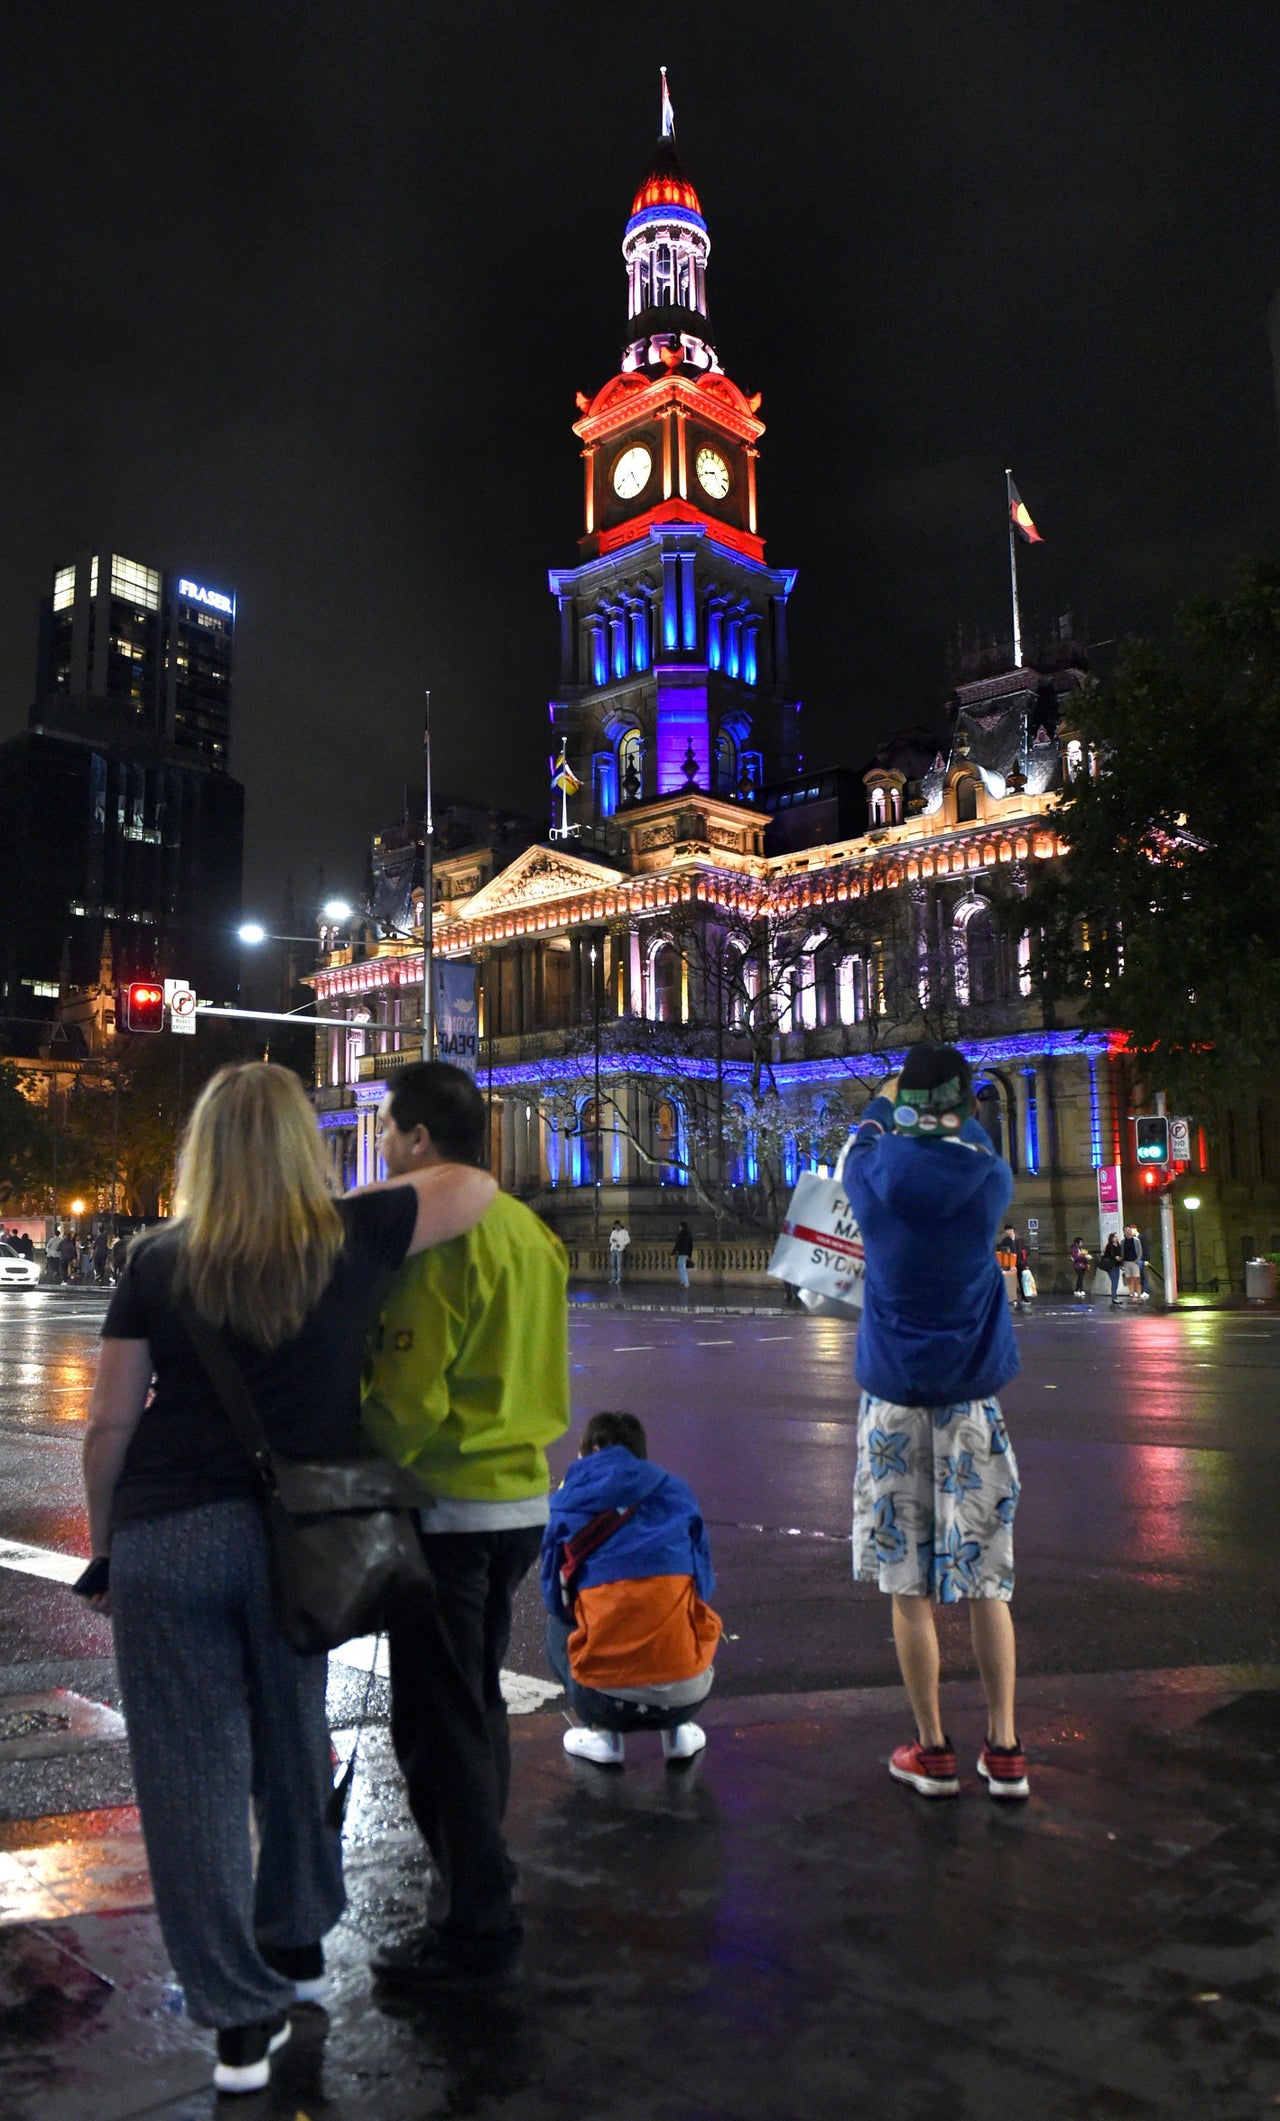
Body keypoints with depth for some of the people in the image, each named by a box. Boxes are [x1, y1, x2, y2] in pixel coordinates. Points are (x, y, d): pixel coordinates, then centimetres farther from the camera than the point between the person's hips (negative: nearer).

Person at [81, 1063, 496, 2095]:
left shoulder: (159, 1263, -4)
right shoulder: (351, 1241, -5)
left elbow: (110, 1420, -1)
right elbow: (477, 1187, 4)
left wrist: (104, 1544, 12)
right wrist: (399, 1186, 20)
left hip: (169, 1535, -1)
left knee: (194, 1772, 8)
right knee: (293, 1744, 22)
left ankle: (244, 2013, 14)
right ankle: (297, 1942, 40)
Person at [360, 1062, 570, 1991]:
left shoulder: (433, 1234, -18)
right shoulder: (528, 1229, 9)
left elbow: (409, 1395, -21)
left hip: (449, 1509, -9)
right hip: (523, 1497, 9)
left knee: (440, 1722, 4)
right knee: (478, 1703, 22)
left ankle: (476, 1931, 14)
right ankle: (478, 1888, 35)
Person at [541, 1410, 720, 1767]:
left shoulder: (572, 1501, 5)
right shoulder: (676, 1492, 9)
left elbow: (555, 1600, 14)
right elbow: (704, 1587, 16)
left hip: (607, 1699, -1)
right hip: (687, 1696, 2)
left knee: (557, 1626, 29)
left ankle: (603, 1734, 13)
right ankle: (677, 1731, 18)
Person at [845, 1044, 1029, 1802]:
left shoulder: (879, 1176, -6)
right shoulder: (992, 1180, -4)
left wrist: (884, 1105, 37)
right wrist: (960, 1116, 39)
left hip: (895, 1399, -1)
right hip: (974, 1397, 2)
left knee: (909, 1584, 5)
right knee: (986, 1581, 9)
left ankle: (934, 1752, 12)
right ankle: (1005, 1752, 15)